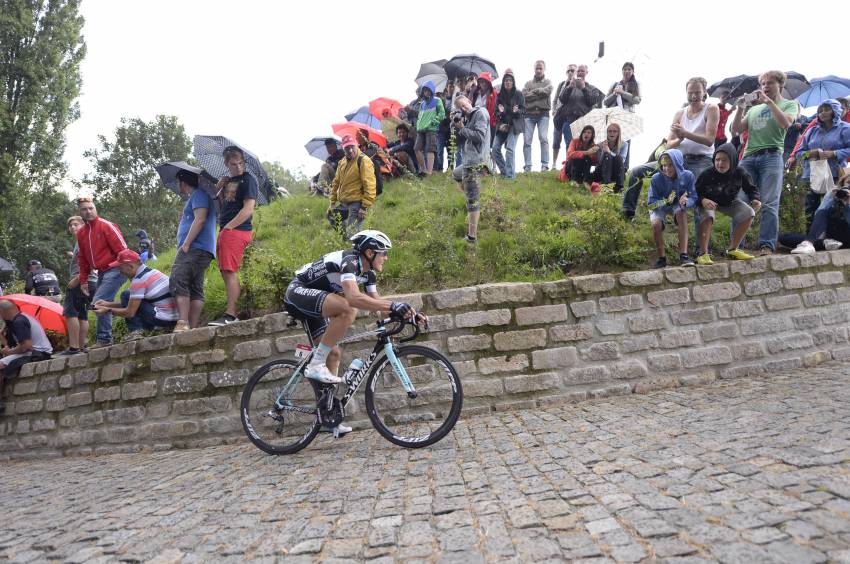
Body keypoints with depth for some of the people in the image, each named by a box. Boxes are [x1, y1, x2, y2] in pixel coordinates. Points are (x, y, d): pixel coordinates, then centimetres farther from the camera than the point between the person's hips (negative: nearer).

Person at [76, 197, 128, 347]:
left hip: (114, 270, -8)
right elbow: (82, 259, 19)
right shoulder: (81, 233, 13)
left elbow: (122, 249, -12)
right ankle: (104, 339, 15)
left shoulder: (106, 226, -9)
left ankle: (104, 338, -9)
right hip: (101, 272, 8)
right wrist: (83, 281, 16)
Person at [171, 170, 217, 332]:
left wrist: (186, 243, -17)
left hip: (195, 248, -10)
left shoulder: (198, 194, -1)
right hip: (201, 251, 10)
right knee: (196, 290, 0)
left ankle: (182, 323, -29)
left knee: (178, 282, -20)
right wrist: (186, 244, 21)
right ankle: (193, 328, -5)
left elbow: (200, 219, -15)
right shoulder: (194, 197, 31)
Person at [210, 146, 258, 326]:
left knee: (230, 271, -13)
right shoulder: (228, 181, 21)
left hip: (237, 231, -9)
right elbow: (219, 204, 24)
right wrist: (219, 188, 7)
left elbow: (248, 210, -14)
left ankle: (230, 315, -13)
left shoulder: (248, 180, -5)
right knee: (226, 272, 9)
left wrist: (228, 226, -14)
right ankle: (230, 311, 14)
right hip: (225, 231, 9)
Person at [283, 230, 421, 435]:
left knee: (333, 354, 4)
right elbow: (354, 298, -42)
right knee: (348, 309, -32)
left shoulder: (367, 272, 4)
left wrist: (406, 311, -7)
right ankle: (316, 365, -23)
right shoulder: (348, 262, -25)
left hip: (311, 302, 10)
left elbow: (376, 302, 8)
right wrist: (393, 306, -46)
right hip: (298, 291, -10)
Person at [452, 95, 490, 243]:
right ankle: (474, 207, 26)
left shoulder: (480, 113, -7)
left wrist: (462, 129, -10)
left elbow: (479, 136, -19)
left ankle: (472, 236, -7)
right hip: (470, 161, 10)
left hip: (475, 162, -10)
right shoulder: (469, 119, 18)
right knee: (455, 174, 35)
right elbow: (461, 142, 17)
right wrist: (457, 129, 1)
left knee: (472, 200, -9)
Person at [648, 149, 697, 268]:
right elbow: (651, 202, -16)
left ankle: (683, 255, -34)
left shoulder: (687, 176, -18)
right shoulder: (656, 178, -21)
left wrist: (686, 201, -39)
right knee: (656, 224, -31)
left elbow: (693, 198, -14)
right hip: (659, 206, -1)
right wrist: (665, 201, -37)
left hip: (677, 205, 1)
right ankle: (662, 257, -7)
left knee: (681, 213, -35)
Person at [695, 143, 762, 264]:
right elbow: (696, 192, -21)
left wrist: (755, 199, -22)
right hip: (709, 202, -4)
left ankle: (733, 249, -2)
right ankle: (703, 253, -29)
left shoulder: (739, 174, -16)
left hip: (730, 203, 4)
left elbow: (751, 188, -1)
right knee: (707, 215, -35)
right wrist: (702, 200, -43)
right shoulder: (707, 175, -25)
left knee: (749, 213, -14)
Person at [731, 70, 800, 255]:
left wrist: (768, 101, -5)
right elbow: (736, 131, 17)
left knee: (769, 204, -12)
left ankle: (767, 245, -14)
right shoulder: (753, 109, 26)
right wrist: (740, 108, 6)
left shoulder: (790, 104, 15)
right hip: (748, 157, 3)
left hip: (771, 156, -3)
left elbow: (786, 123, -7)